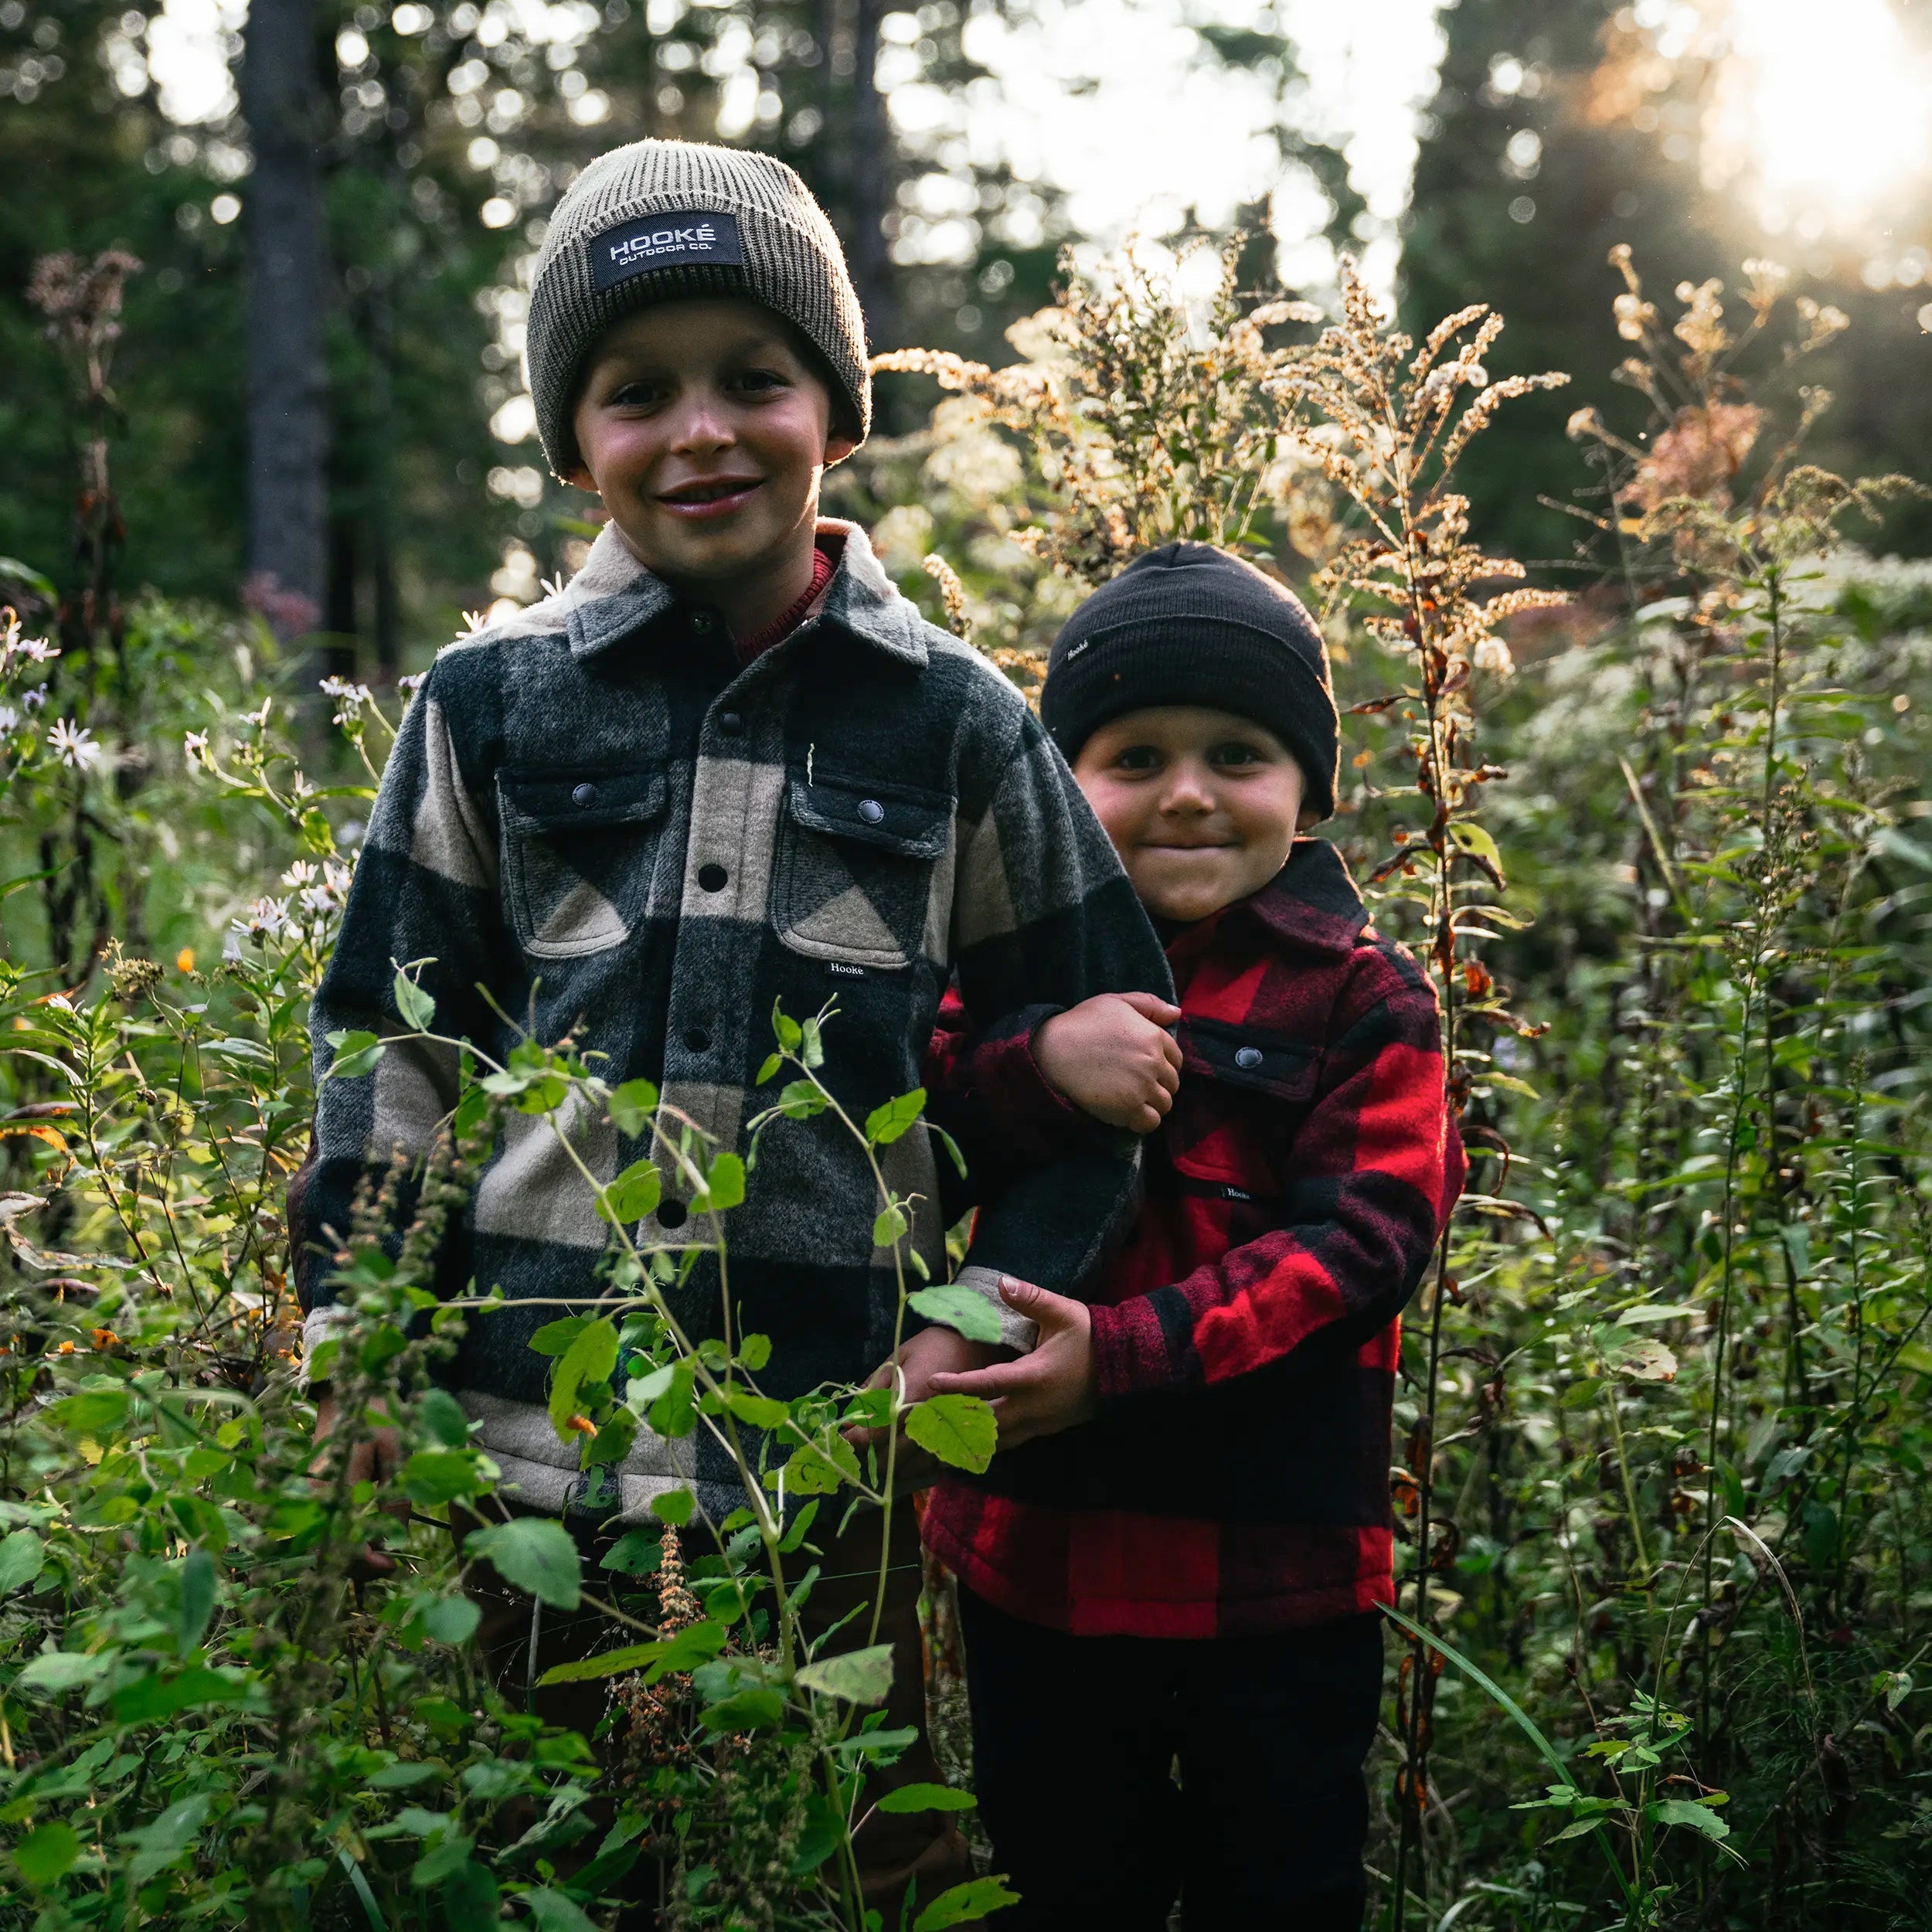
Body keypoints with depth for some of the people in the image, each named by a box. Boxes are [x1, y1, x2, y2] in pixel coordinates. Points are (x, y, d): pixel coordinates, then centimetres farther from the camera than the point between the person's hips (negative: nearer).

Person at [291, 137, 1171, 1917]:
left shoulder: (956, 725, 0)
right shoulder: (495, 705, 2)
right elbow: (389, 1031, 6)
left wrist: (981, 1317, -3)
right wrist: (353, 1334, 3)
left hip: (840, 1437, -1)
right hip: (540, 1430, 1)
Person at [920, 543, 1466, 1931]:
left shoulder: (1361, 997, -7)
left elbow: (1366, 1235, -16)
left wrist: (1126, 1354, -26)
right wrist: (1037, 1066, -28)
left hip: (1279, 1563, -2)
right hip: (1035, 1543, 3)